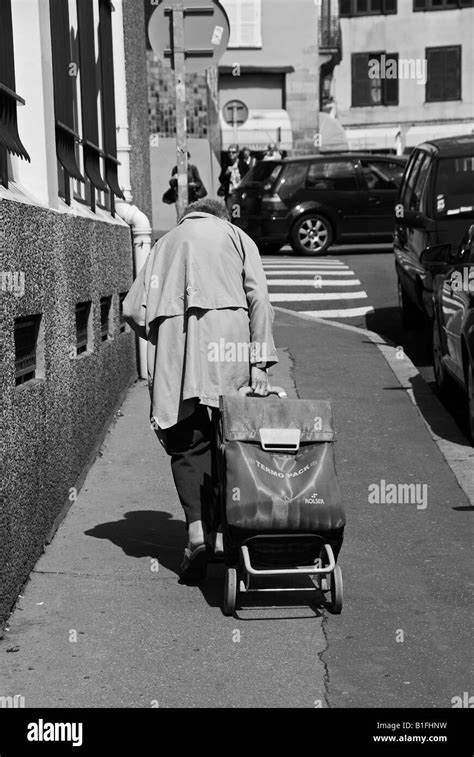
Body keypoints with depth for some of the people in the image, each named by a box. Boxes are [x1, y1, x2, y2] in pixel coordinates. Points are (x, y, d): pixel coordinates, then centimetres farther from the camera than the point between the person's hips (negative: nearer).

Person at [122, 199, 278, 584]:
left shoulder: (165, 242, 25)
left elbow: (134, 310, 12)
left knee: (187, 443, 3)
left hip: (173, 352, 1)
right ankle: (223, 529, 6)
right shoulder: (236, 237, 19)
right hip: (225, 344, -1)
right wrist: (259, 361, -3)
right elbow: (259, 301, 2)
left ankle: (197, 526, -15)